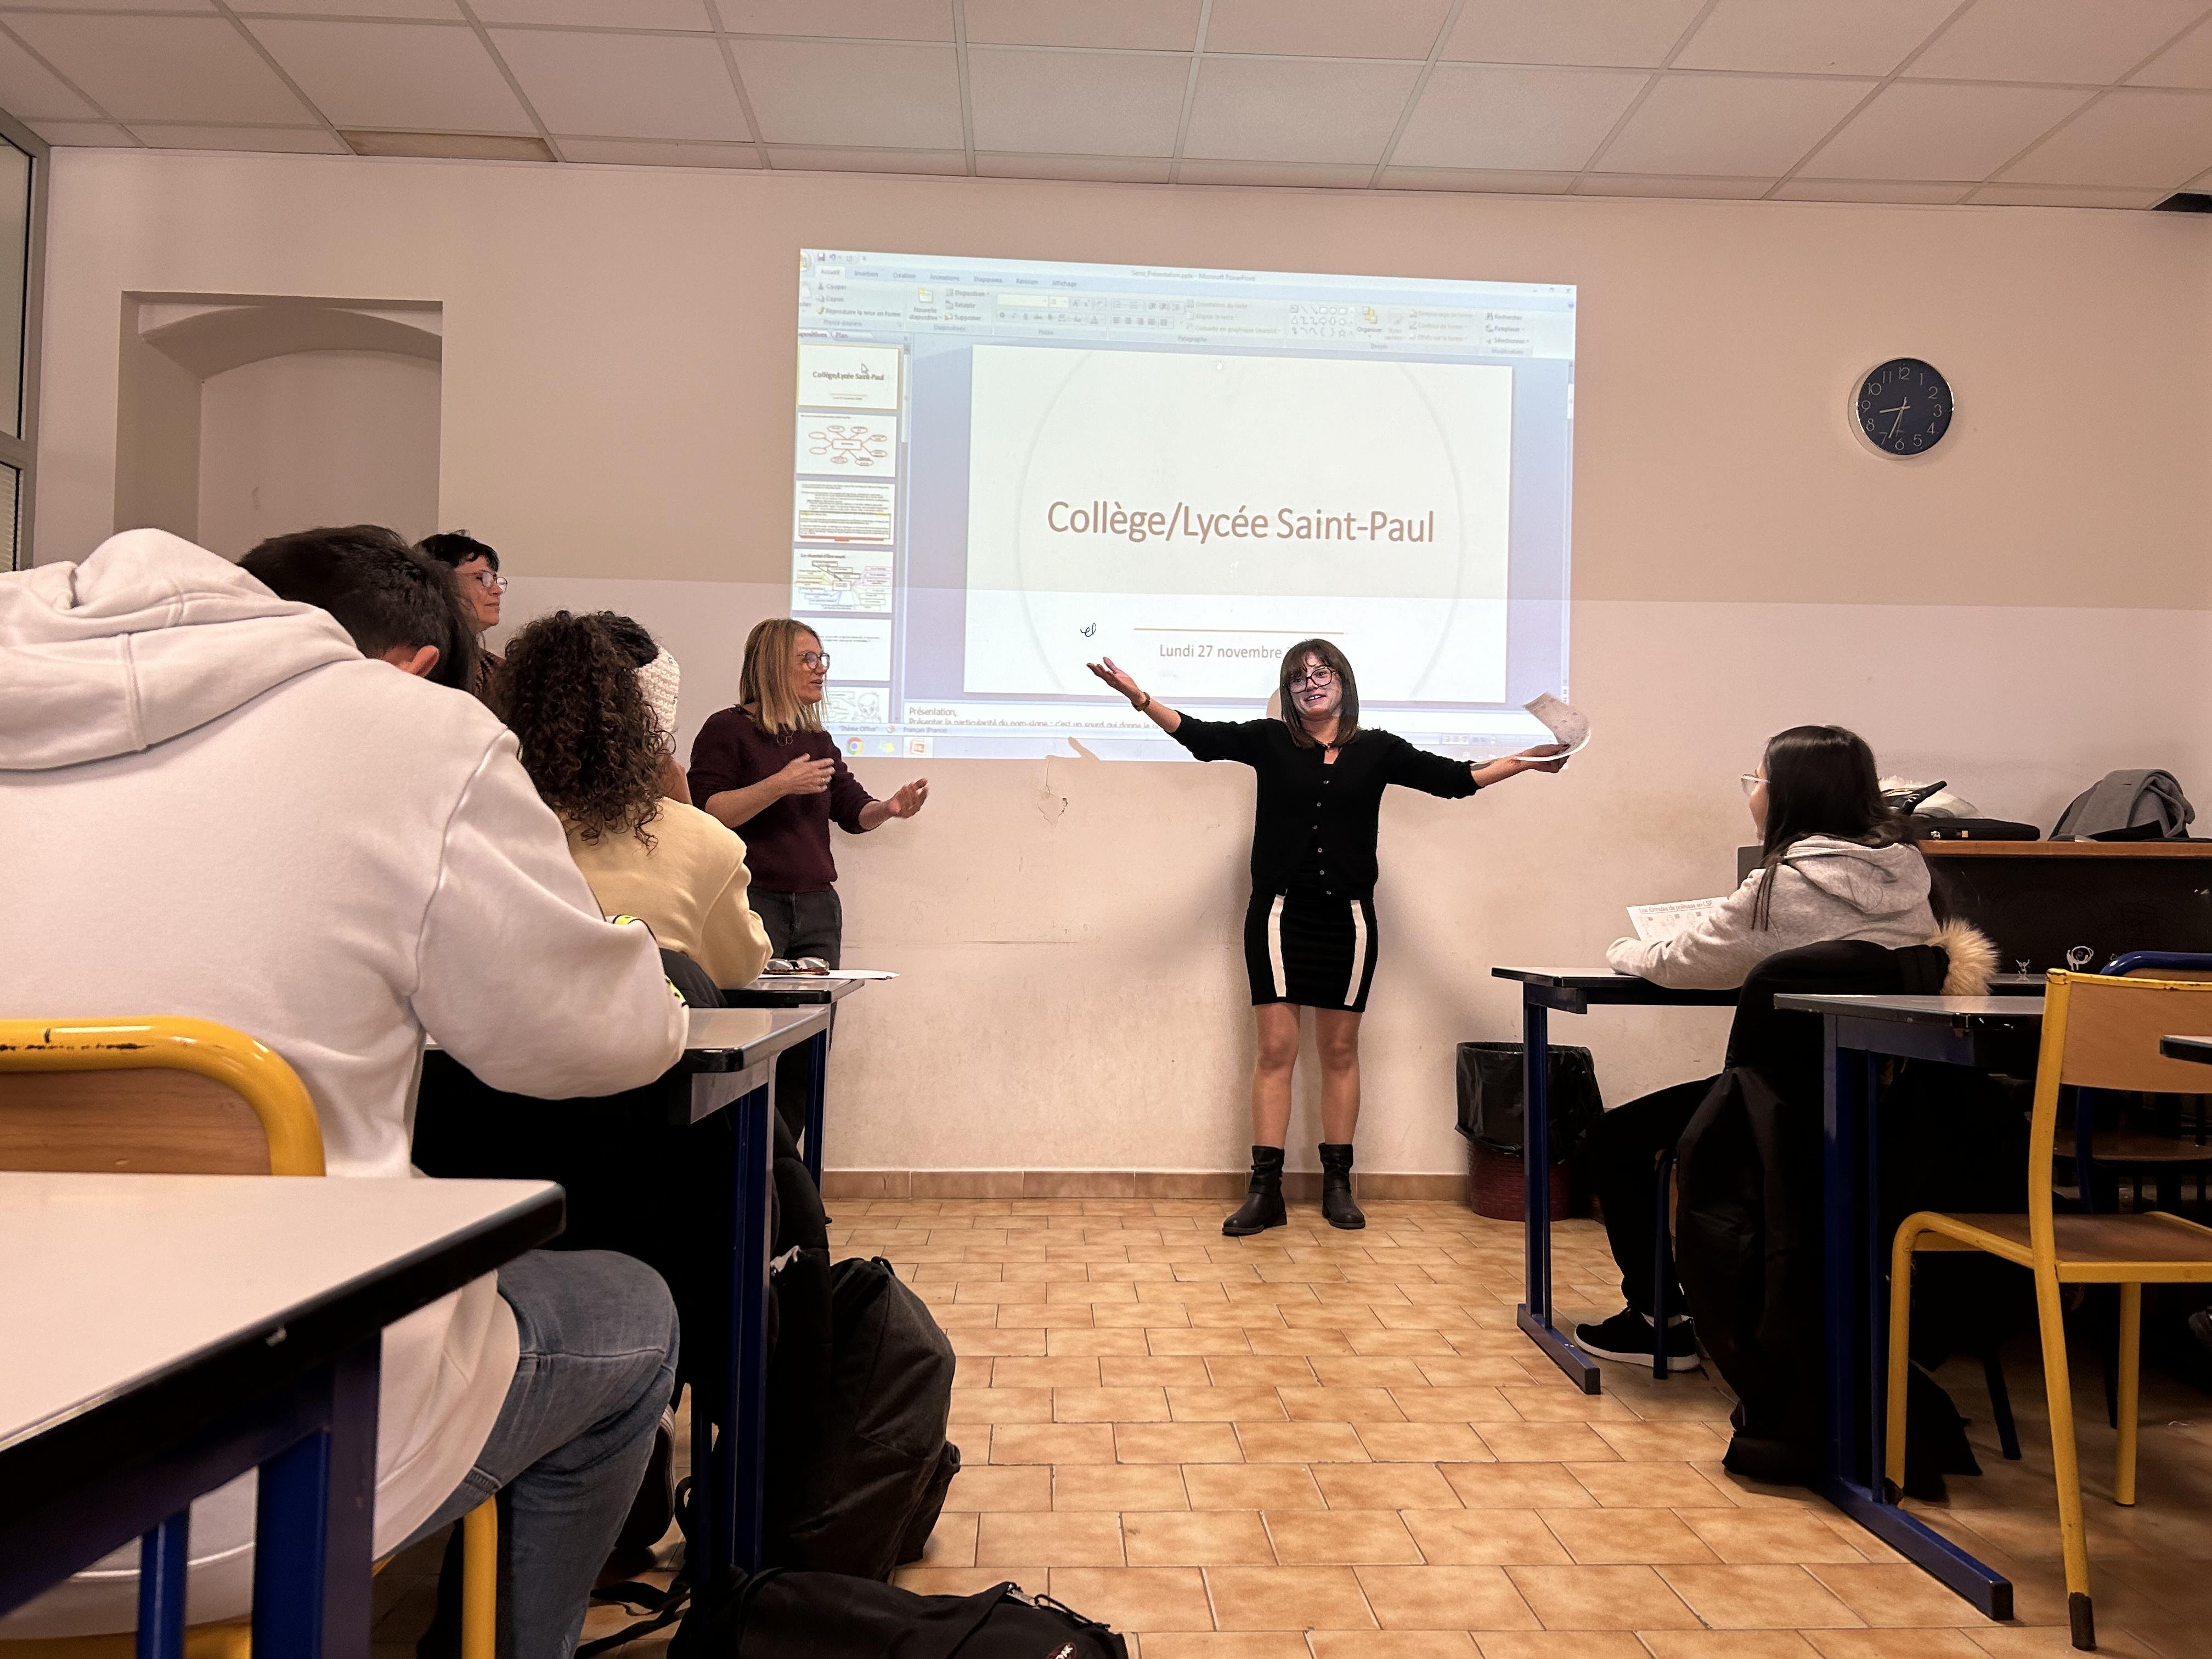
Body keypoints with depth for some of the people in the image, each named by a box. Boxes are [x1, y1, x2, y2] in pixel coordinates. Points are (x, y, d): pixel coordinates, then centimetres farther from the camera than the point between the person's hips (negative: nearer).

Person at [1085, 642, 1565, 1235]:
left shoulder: (1378, 751, 6)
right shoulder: (1269, 742, 3)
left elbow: (1452, 778, 4)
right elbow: (1201, 736, -7)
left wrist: (1523, 763, -6)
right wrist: (1139, 697, -20)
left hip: (1347, 918, 1)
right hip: (1279, 915, -1)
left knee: (1341, 1051, 9)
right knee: (1275, 1049, -2)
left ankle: (1337, 1185, 19)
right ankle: (1265, 1190, 3)